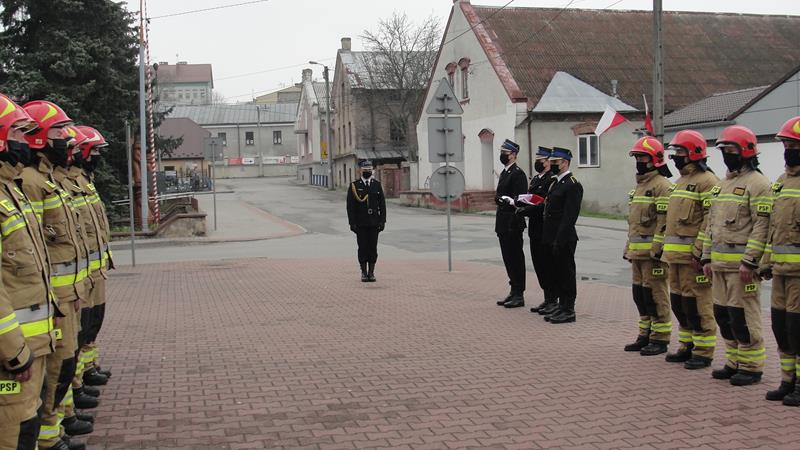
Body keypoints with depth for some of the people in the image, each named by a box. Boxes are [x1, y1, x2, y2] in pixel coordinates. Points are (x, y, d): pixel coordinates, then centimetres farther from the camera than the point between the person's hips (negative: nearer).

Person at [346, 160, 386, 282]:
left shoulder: (377, 184, 7)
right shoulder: (354, 185, 0)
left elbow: (382, 204, 7)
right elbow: (350, 206, -2)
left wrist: (382, 221, 0)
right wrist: (352, 223, -7)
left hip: (374, 223, 2)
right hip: (360, 224, -2)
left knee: (373, 248, 4)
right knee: (362, 248, 2)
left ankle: (371, 272, 12)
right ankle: (364, 272, 10)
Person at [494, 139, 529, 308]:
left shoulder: (518, 173, -12)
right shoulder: (504, 173, 18)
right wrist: (505, 199, 4)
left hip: (513, 223, -9)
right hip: (503, 223, 9)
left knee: (516, 258, -3)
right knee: (508, 258, 13)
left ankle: (519, 295, 3)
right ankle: (514, 292, 21)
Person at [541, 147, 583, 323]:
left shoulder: (573, 185, -13)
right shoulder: (556, 183, 16)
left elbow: (570, 216, -19)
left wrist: (559, 240, -21)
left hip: (564, 239, -9)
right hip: (553, 238, 9)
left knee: (566, 274, -1)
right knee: (557, 274, 14)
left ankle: (569, 311, 6)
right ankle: (562, 307, 23)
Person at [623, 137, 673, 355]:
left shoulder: (662, 185, -11)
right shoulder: (639, 185, 19)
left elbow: (665, 221, -18)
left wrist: (657, 249, -22)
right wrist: (629, 248, 22)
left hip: (653, 252, -9)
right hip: (638, 253, 9)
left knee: (655, 295, -4)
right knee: (640, 294, 13)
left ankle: (660, 339, 4)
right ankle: (645, 335, 23)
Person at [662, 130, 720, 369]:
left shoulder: (707, 181, -11)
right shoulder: (681, 182, 20)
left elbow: (712, 220, -19)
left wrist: (700, 251, -23)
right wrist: (668, 248, 22)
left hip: (692, 255, -10)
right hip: (675, 255, 10)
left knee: (698, 304, -4)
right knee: (679, 302, 14)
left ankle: (703, 352, 4)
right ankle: (687, 347, 25)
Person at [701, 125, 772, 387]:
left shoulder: (757, 183, -9)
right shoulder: (724, 184, 19)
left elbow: (762, 225, -16)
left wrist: (749, 261, -21)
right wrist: (707, 257, 17)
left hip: (741, 263, -9)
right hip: (720, 263, 9)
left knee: (743, 315, -5)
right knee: (723, 313, 12)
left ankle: (752, 366, 6)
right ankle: (735, 362, 23)